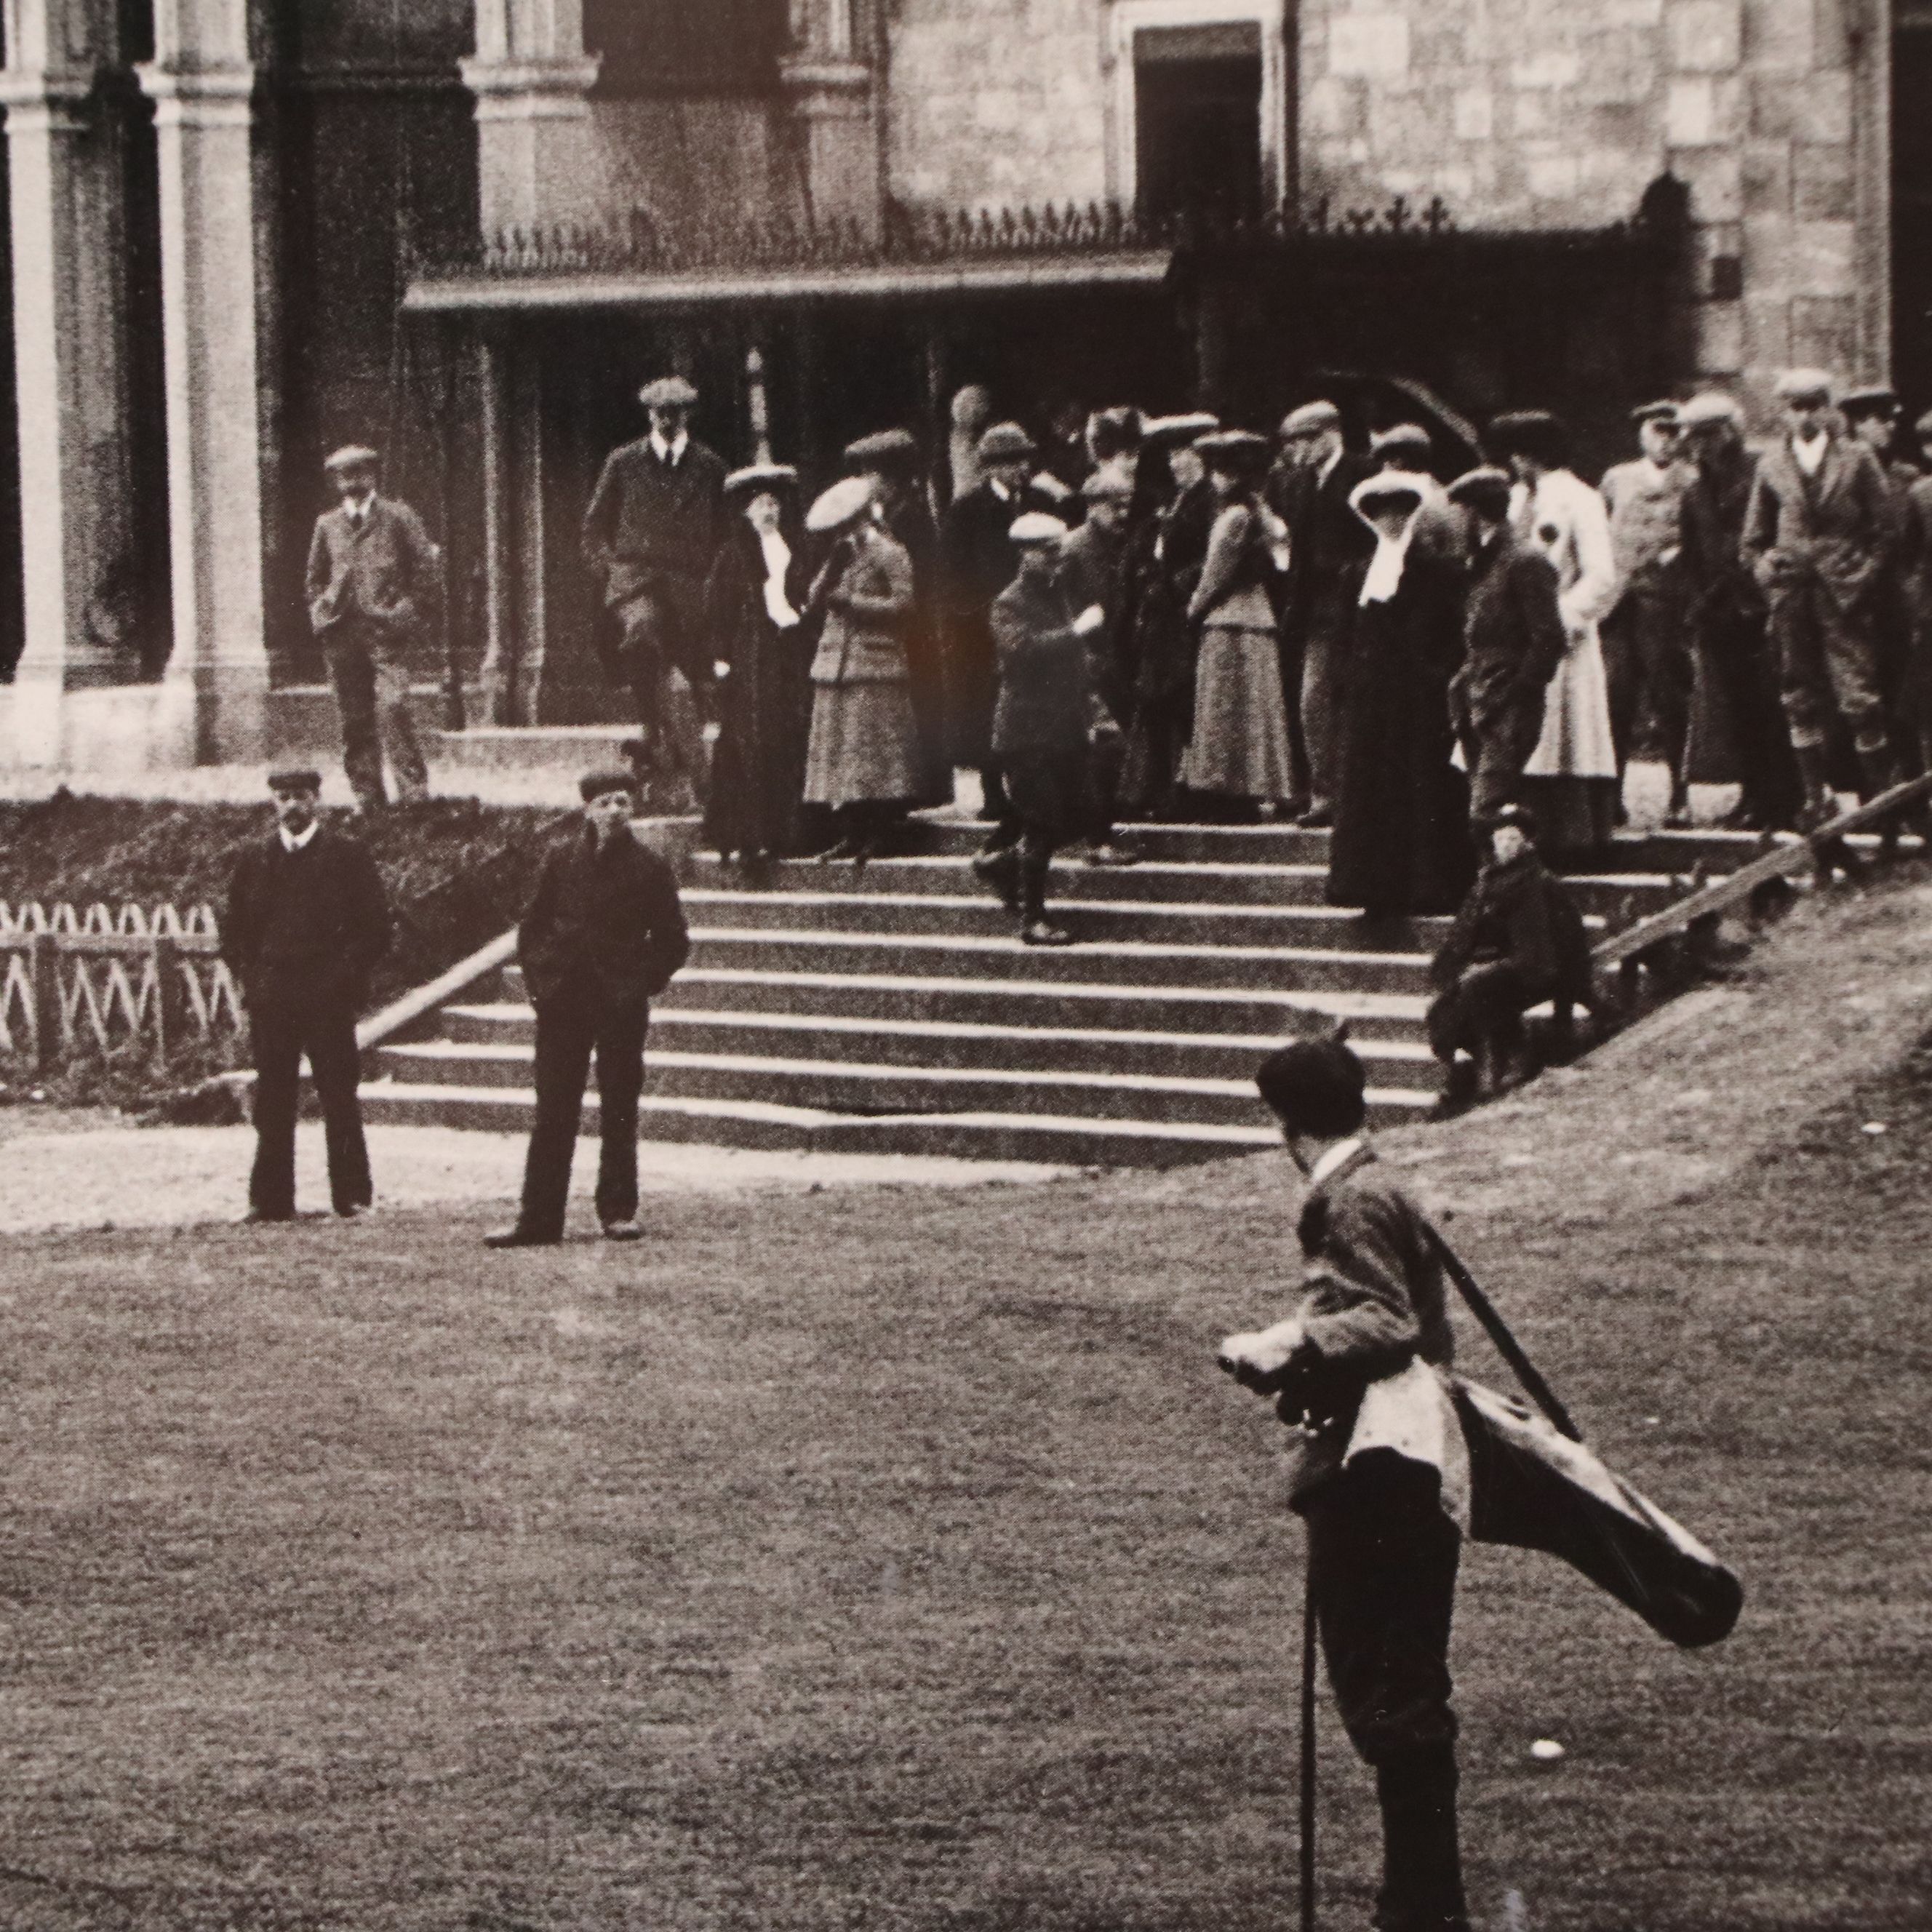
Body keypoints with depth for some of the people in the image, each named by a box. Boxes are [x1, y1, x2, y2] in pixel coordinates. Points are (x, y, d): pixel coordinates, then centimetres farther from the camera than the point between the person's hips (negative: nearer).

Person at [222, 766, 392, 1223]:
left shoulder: (348, 857, 4)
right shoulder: (254, 860, 13)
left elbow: (376, 929, 3)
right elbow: (234, 928, 17)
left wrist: (344, 976, -6)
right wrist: (248, 976, 3)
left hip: (329, 999, -2)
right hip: (270, 998, 3)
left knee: (340, 1101, -2)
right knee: (272, 1104, 2)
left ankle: (352, 1196, 4)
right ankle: (271, 1199, 5)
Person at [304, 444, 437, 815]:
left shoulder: (397, 517, 6)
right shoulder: (327, 525, 16)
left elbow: (424, 566, 5)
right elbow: (316, 576, 23)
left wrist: (413, 615, -1)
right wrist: (320, 615, 10)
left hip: (386, 628, -4)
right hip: (341, 632, 4)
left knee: (391, 707, -16)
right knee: (354, 717, 2)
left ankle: (414, 791, -12)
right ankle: (366, 795, 8)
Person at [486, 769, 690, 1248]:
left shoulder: (649, 868, 1)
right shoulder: (562, 858, 5)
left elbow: (673, 940, 8)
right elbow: (533, 924, 11)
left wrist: (645, 984, -1)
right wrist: (538, 978, 2)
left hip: (622, 1005, -1)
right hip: (563, 1001, 1)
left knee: (619, 1112, 4)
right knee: (553, 1113, 1)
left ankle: (618, 1213, 12)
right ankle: (539, 1220, 2)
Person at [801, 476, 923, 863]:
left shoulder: (889, 554, -3)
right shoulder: (841, 557, 19)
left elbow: (903, 603, -11)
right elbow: (816, 601, 12)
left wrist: (851, 601, -12)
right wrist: (832, 567, -2)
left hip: (875, 667, -7)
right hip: (836, 666, 7)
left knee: (872, 749, -8)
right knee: (840, 750, 3)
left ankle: (876, 835, -6)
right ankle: (851, 834, 5)